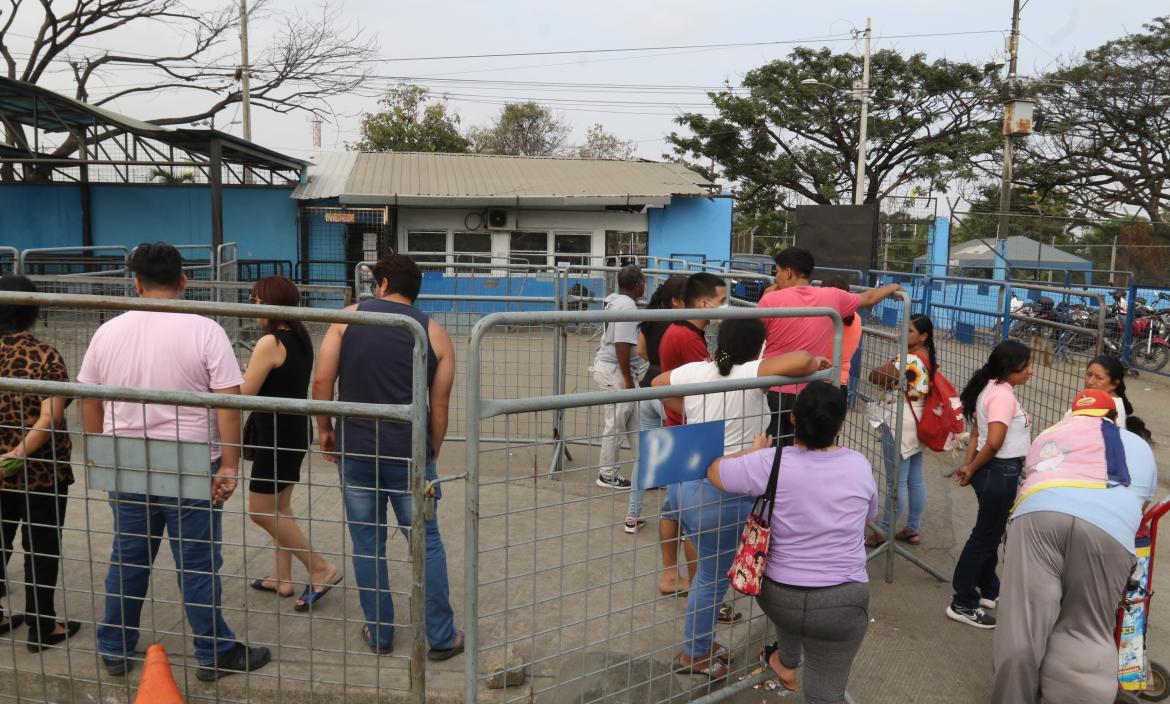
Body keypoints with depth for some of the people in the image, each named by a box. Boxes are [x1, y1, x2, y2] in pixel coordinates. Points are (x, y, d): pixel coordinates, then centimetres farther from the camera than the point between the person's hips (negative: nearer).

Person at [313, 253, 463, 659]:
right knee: (427, 543, 10)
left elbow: (321, 380, -3)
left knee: (367, 544, 13)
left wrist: (324, 429, 11)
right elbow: (439, 406, 4)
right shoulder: (435, 334, 3)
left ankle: (379, 634, 25)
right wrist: (432, 455, 15)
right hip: (409, 453, 0)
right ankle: (442, 637, 17)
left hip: (354, 450, 1)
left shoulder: (348, 317, 1)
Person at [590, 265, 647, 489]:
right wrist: (627, 378, -20)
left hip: (608, 365, 10)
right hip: (616, 370, -10)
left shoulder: (616, 301, 12)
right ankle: (607, 475, 12)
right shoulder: (627, 306, -19)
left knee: (635, 421, 15)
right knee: (617, 425, 1)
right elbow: (622, 345, -24)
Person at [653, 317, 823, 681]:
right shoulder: (749, 375, -17)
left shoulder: (696, 370, 3)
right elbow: (799, 360, -29)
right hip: (718, 493, -8)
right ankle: (693, 656, 26)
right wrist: (817, 362, -7)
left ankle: (700, 641, 38)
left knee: (710, 568, 24)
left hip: (683, 481, 8)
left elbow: (658, 382, 19)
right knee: (714, 576, 11)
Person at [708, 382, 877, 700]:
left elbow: (713, 471, -2)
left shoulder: (771, 463, -16)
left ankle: (787, 663, 59)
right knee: (825, 692, 13)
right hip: (840, 604, -1)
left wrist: (755, 451, 13)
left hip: (776, 596, 1)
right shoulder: (859, 466, -7)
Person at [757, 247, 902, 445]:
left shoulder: (771, 299, -11)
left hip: (772, 390, -3)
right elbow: (868, 298, 19)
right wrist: (892, 288, 39)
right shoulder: (831, 297, 1)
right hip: (807, 393, 3)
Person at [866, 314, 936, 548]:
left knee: (897, 482, -2)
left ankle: (883, 533, 7)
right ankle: (913, 529, 23)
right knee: (915, 479, 14)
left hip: (900, 425, -9)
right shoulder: (930, 358, 9)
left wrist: (889, 374, -4)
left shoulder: (909, 361, -20)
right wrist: (895, 379, 1)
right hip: (917, 424, 9)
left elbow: (875, 376, -22)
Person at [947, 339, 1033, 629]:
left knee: (991, 534, 22)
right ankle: (962, 604, 8)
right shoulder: (1003, 394, -20)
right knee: (984, 537, -1)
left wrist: (969, 467, 2)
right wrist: (973, 469, -14)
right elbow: (994, 442, -27)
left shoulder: (992, 389, 10)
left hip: (994, 471, 10)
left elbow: (976, 433, 10)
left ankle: (988, 591, 38)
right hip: (1000, 472, -10)